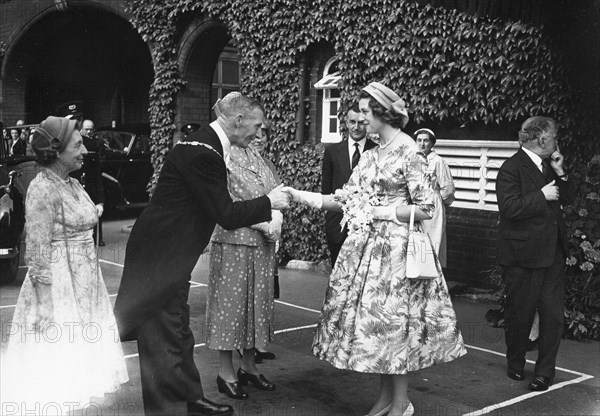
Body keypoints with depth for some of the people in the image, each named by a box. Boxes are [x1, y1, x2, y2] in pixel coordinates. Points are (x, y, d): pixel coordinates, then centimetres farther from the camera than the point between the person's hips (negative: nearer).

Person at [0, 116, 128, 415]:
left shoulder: (73, 184, 9)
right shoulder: (42, 190, -16)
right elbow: (37, 253, -18)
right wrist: (45, 305, -20)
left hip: (84, 284, 9)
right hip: (57, 287, -8)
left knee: (76, 361, 15)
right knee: (54, 364, 2)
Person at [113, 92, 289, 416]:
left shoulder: (207, 145, 8)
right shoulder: (203, 153, -24)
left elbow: (220, 209, 15)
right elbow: (226, 215, -22)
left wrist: (261, 216, 11)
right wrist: (268, 202, -11)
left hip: (171, 256, 11)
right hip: (159, 257, -11)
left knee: (178, 330, 21)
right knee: (163, 337, 0)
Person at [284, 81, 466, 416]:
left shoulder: (409, 153, -11)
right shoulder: (371, 155, 11)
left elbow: (425, 210, -13)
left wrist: (382, 212, -13)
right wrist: (304, 197, 1)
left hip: (396, 248, -7)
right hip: (369, 245, 7)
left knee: (394, 321, 0)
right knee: (376, 320, 10)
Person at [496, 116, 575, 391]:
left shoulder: (549, 166, 13)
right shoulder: (511, 169, -13)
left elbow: (568, 199, 15)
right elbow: (509, 207, -24)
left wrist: (561, 174, 1)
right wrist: (542, 196, -18)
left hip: (552, 254, 7)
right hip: (523, 257, -7)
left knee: (553, 316, 4)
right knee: (520, 315, 8)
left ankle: (544, 372, 14)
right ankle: (515, 364, 29)